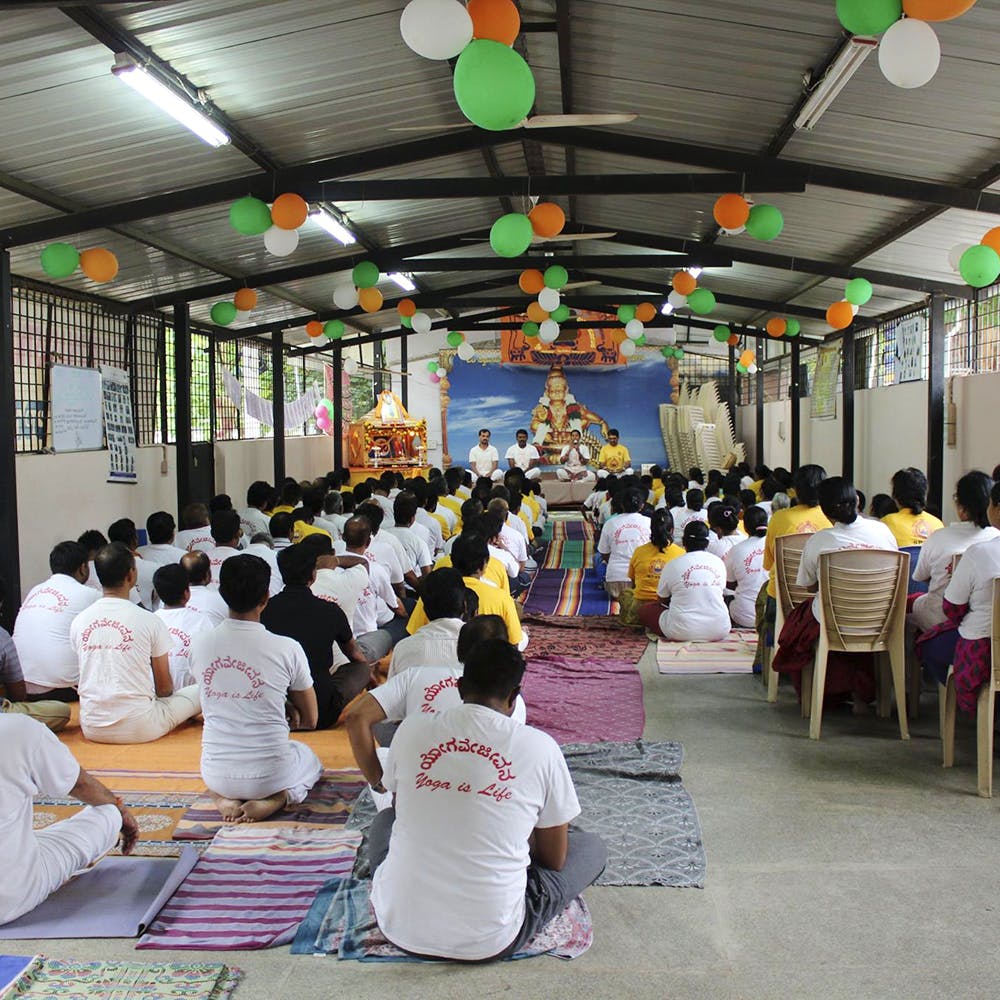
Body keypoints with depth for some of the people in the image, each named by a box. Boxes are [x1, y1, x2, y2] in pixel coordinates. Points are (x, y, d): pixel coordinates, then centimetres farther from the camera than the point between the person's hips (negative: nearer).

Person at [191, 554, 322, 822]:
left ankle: (223, 799, 7)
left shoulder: (200, 645, -7)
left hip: (216, 776, 3)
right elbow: (310, 720, -3)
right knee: (310, 758, 33)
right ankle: (273, 801, 1)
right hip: (270, 775, -3)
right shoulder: (287, 649, -16)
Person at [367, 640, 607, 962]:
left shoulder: (411, 729, -2)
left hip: (399, 927, 3)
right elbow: (554, 859, 1)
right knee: (593, 847, 17)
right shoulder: (540, 747, -9)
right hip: (490, 941, -3)